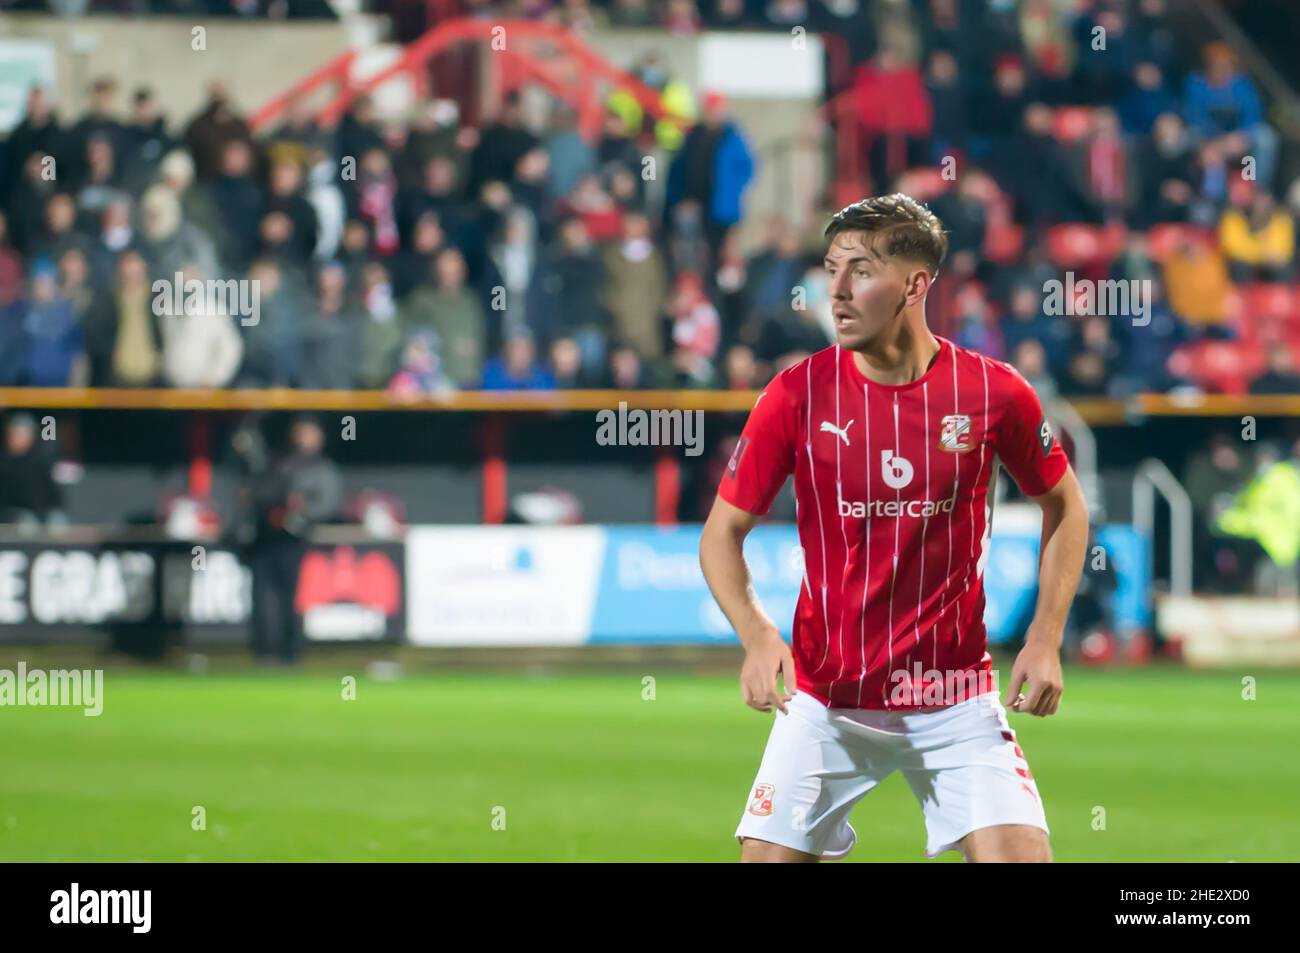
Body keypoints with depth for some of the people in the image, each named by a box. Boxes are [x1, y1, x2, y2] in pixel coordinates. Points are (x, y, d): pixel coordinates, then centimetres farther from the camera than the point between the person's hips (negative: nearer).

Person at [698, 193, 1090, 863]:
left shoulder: (992, 393, -5)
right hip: (823, 700, 0)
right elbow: (722, 532, 1)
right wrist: (756, 635, -17)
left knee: (1019, 856, -13)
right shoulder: (797, 395, -6)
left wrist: (1046, 638, 1)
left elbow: (1065, 506, 11)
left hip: (956, 700, 0)